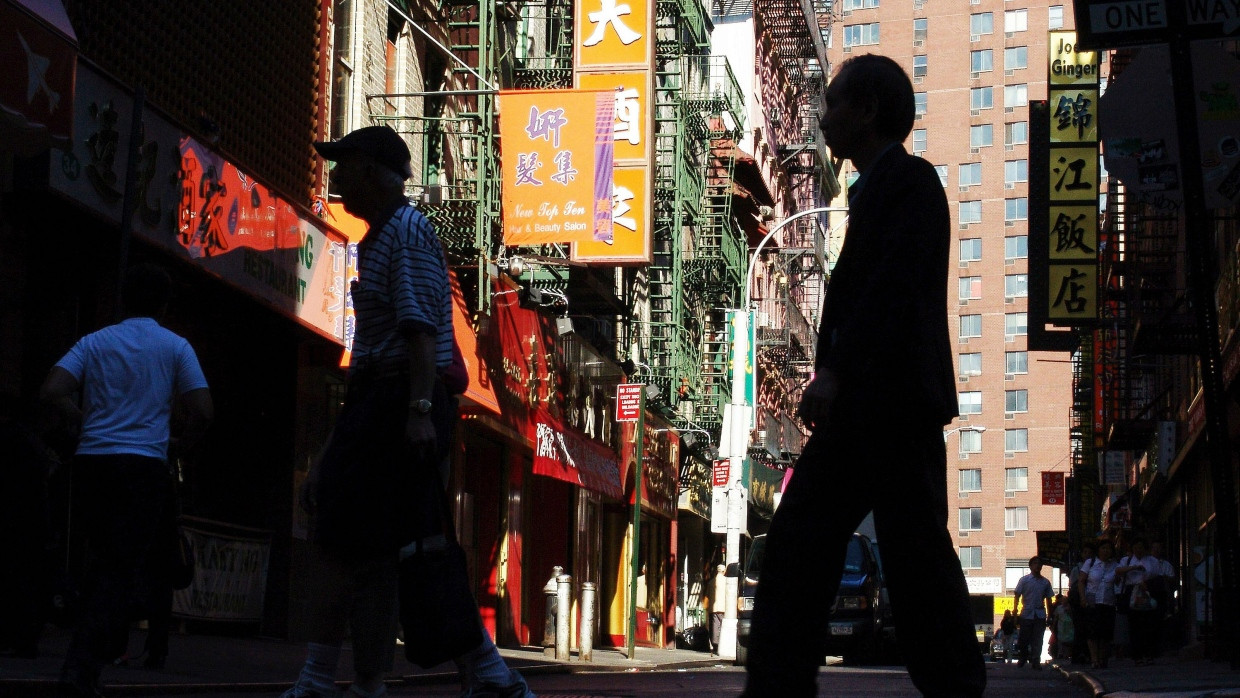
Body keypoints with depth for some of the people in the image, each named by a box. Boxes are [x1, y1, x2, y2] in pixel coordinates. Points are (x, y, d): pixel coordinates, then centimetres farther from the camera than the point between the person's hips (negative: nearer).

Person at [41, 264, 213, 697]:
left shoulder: (95, 342, 10)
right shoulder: (174, 347, 4)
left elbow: (51, 392, -3)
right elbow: (202, 412, -3)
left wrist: (87, 422, 13)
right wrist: (181, 445, 16)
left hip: (92, 458, 3)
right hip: (144, 462, -3)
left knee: (103, 559, 19)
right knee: (121, 568, -5)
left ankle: (104, 647, 19)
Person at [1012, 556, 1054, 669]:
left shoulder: (1045, 582, 11)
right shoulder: (1024, 580, 4)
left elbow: (1048, 599, 15)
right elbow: (1017, 596, 3)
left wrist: (1049, 616, 11)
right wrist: (1015, 612, -5)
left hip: (1040, 614, 2)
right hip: (1026, 613, -2)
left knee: (1037, 639, -3)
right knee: (1024, 638, -1)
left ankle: (1036, 661, -1)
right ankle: (1022, 659, 15)